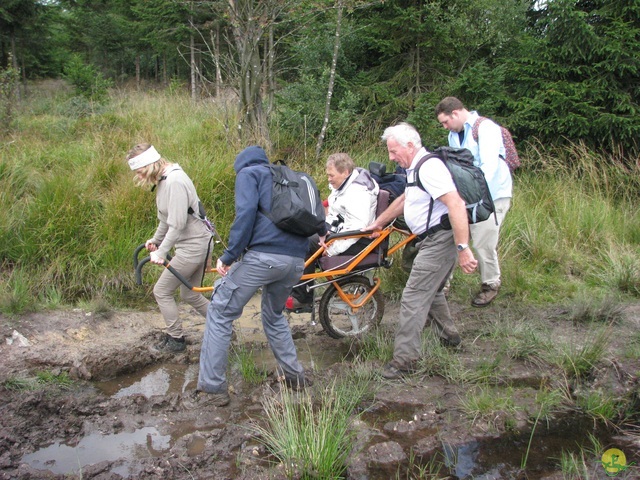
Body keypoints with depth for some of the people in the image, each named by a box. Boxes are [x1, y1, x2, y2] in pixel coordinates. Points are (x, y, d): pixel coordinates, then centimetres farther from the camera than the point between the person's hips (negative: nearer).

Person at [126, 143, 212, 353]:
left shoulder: (174, 181, -23)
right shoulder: (163, 179, 8)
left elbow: (177, 224, -25)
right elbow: (166, 218, 19)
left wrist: (161, 252, -20)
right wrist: (156, 239, 26)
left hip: (192, 245, -10)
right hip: (195, 243, 10)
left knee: (162, 291, 2)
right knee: (189, 294, 18)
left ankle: (176, 339, 15)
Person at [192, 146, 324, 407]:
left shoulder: (248, 173, 10)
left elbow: (246, 212, -9)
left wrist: (229, 255, -9)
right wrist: (322, 231, 58)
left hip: (263, 256, -7)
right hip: (296, 260, 7)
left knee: (220, 314, 5)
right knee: (274, 316, 29)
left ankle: (212, 388, 4)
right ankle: (295, 375, 29)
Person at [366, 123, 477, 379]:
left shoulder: (429, 167, -19)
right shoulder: (416, 168, 14)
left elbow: (456, 205, -28)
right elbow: (403, 200, 29)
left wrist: (463, 249, -31)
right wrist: (377, 223, 33)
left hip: (440, 240, -11)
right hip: (431, 240, 11)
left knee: (413, 298, -9)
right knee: (431, 291, 24)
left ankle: (404, 358, -3)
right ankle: (449, 336, 40)